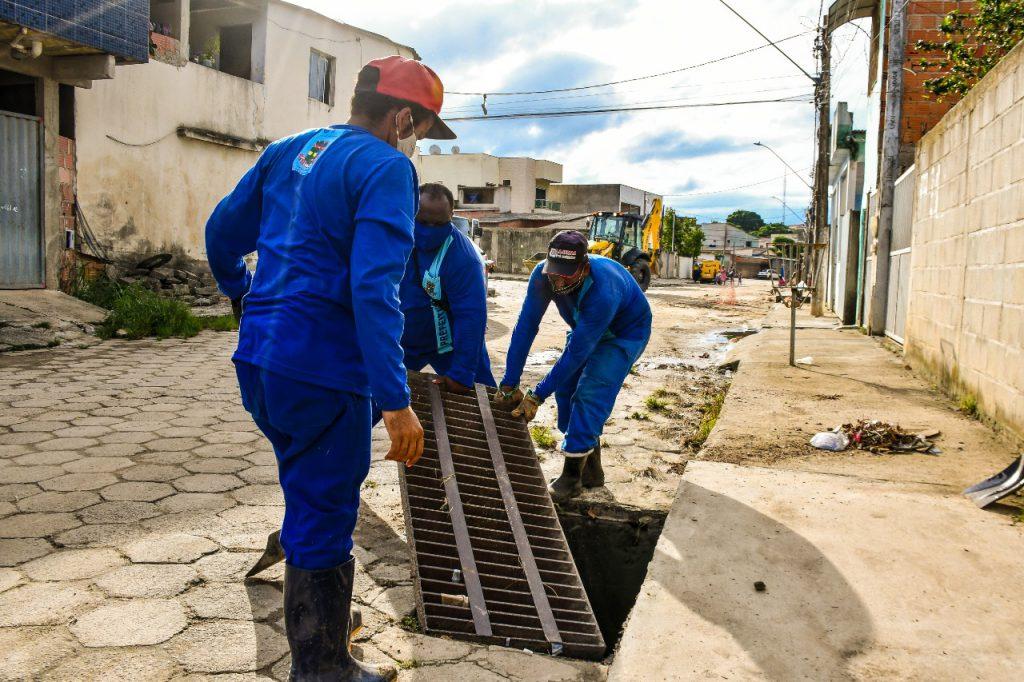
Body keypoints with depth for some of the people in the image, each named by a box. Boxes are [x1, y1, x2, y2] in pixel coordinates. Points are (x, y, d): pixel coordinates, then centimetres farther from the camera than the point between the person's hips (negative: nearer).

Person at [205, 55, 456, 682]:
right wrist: (397, 401, -23)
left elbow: (222, 234, 19)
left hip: (258, 359, 9)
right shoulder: (386, 168, -11)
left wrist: (247, 298, 36)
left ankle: (323, 617, 45)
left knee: (314, 500, 27)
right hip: (321, 372, -8)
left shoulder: (288, 151, 13)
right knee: (323, 520, 6)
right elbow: (374, 291, -23)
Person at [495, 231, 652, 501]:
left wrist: (537, 396, -32)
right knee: (565, 389, 0)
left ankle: (572, 475, -5)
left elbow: (576, 353, -37)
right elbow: (525, 327, -23)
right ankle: (591, 469, 16)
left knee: (589, 395, -18)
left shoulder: (603, 292, -43)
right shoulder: (543, 275, -27)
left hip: (625, 334, -6)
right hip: (585, 328, 6)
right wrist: (509, 384, -23)